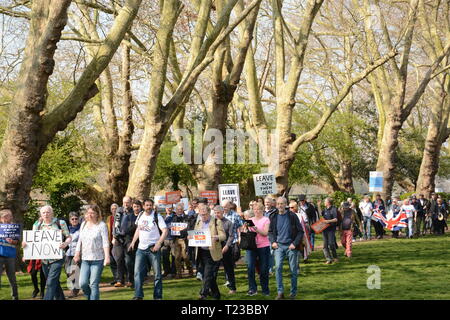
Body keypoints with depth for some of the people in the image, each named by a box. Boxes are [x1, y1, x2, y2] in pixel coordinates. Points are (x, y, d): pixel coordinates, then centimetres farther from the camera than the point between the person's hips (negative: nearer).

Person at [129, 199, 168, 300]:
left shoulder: (157, 217, -9)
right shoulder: (140, 216, 10)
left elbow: (165, 231, -15)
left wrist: (158, 243, -24)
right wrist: (133, 242, 16)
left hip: (153, 249, -5)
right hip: (141, 248, 5)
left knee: (157, 274, 2)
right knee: (138, 272, -2)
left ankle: (157, 296, 10)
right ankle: (138, 296, 0)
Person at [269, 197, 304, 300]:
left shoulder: (292, 216, -3)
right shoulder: (273, 217, 6)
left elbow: (300, 231, -1)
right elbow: (270, 231, 18)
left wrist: (295, 243, -10)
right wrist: (273, 241, 1)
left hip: (291, 246, -1)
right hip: (279, 245, 1)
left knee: (293, 270, 3)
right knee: (278, 267, -15)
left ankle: (293, 292, 15)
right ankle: (280, 292, -12)